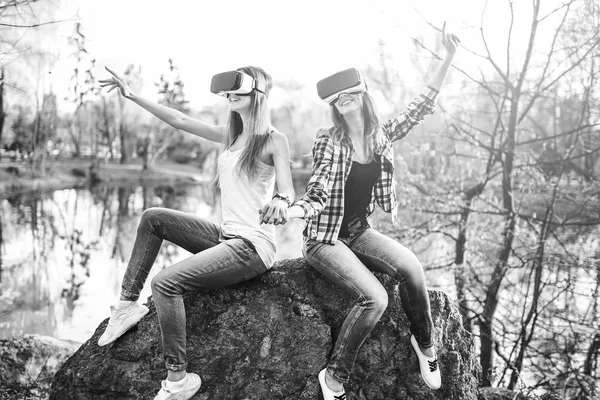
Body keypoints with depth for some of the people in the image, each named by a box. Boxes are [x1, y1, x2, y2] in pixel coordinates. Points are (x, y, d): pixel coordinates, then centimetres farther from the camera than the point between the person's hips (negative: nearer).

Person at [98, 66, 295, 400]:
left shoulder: (274, 140, -9)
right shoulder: (232, 135, 13)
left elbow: (288, 191, -20)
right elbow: (180, 121, 15)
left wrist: (280, 202, -45)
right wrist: (132, 96, 14)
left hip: (253, 246, -8)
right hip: (227, 235, 8)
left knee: (166, 282, -21)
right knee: (153, 218, 6)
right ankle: (129, 303, 8)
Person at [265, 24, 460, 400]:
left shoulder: (382, 136, 2)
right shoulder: (328, 140, -10)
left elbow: (421, 107, 2)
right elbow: (318, 193, -16)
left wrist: (449, 59, -3)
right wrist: (290, 210, -36)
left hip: (360, 231, 4)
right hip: (325, 237, -4)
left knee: (411, 267, -24)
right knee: (375, 297, -26)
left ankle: (425, 343, 2)